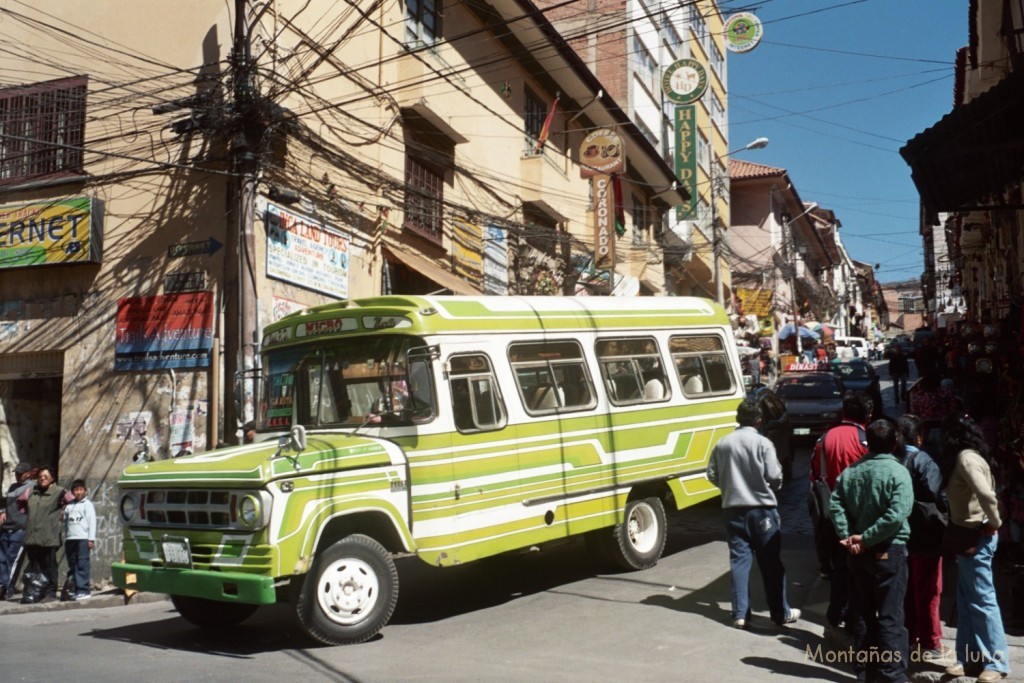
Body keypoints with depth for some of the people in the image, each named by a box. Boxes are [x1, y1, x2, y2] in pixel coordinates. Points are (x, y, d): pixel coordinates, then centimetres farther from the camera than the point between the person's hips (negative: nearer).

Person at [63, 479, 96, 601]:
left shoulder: (87, 504, 2)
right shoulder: (69, 505, 18)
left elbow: (92, 521, -4)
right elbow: (66, 522, 14)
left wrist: (91, 539, -10)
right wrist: (65, 538, 2)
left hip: (83, 539, -5)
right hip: (70, 539, 6)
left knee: (82, 565, -8)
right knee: (72, 566, 6)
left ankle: (83, 590, -8)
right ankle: (76, 589, 11)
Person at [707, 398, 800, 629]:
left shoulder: (723, 443, 2)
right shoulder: (763, 443, -10)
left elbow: (712, 475, 6)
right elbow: (774, 476, -13)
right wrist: (774, 487, 9)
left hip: (733, 509, 3)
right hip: (761, 508, -3)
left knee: (738, 560, 7)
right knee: (771, 562, 7)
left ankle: (740, 614, 8)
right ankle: (781, 613, 16)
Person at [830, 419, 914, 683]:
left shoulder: (851, 471, 5)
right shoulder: (898, 472, -11)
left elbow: (836, 505, -3)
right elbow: (896, 515, -21)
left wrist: (847, 536, -8)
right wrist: (866, 538, -16)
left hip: (857, 552, 5)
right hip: (888, 551, -5)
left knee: (864, 613, 14)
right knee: (890, 616, 1)